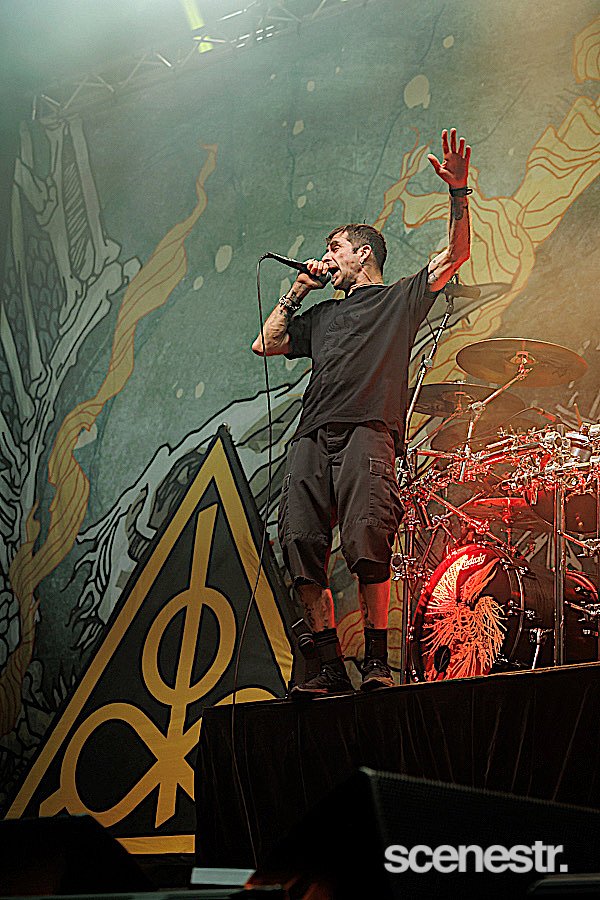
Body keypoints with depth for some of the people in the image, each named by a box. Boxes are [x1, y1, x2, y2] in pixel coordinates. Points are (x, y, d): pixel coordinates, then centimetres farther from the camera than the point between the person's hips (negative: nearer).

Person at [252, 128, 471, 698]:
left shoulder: (400, 298, 19)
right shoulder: (323, 315, 34)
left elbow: (455, 255, 7)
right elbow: (265, 345, 31)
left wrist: (458, 192, -5)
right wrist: (297, 291, 29)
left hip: (368, 430, -5)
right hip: (312, 436, 5)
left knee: (366, 539, -23)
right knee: (300, 542, -11)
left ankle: (377, 661, -16)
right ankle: (330, 667, -9)